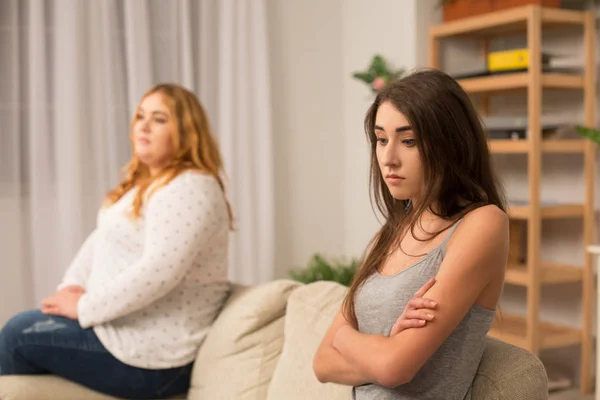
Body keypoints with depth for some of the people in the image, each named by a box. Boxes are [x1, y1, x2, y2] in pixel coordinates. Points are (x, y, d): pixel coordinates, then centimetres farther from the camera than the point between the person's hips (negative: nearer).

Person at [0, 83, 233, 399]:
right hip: (130, 327, 10)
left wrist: (84, 308, -21)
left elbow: (160, 270, -30)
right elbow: (100, 240, 17)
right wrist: (71, 288, 0)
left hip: (153, 355, -10)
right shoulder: (143, 183, 14)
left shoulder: (190, 188, -20)